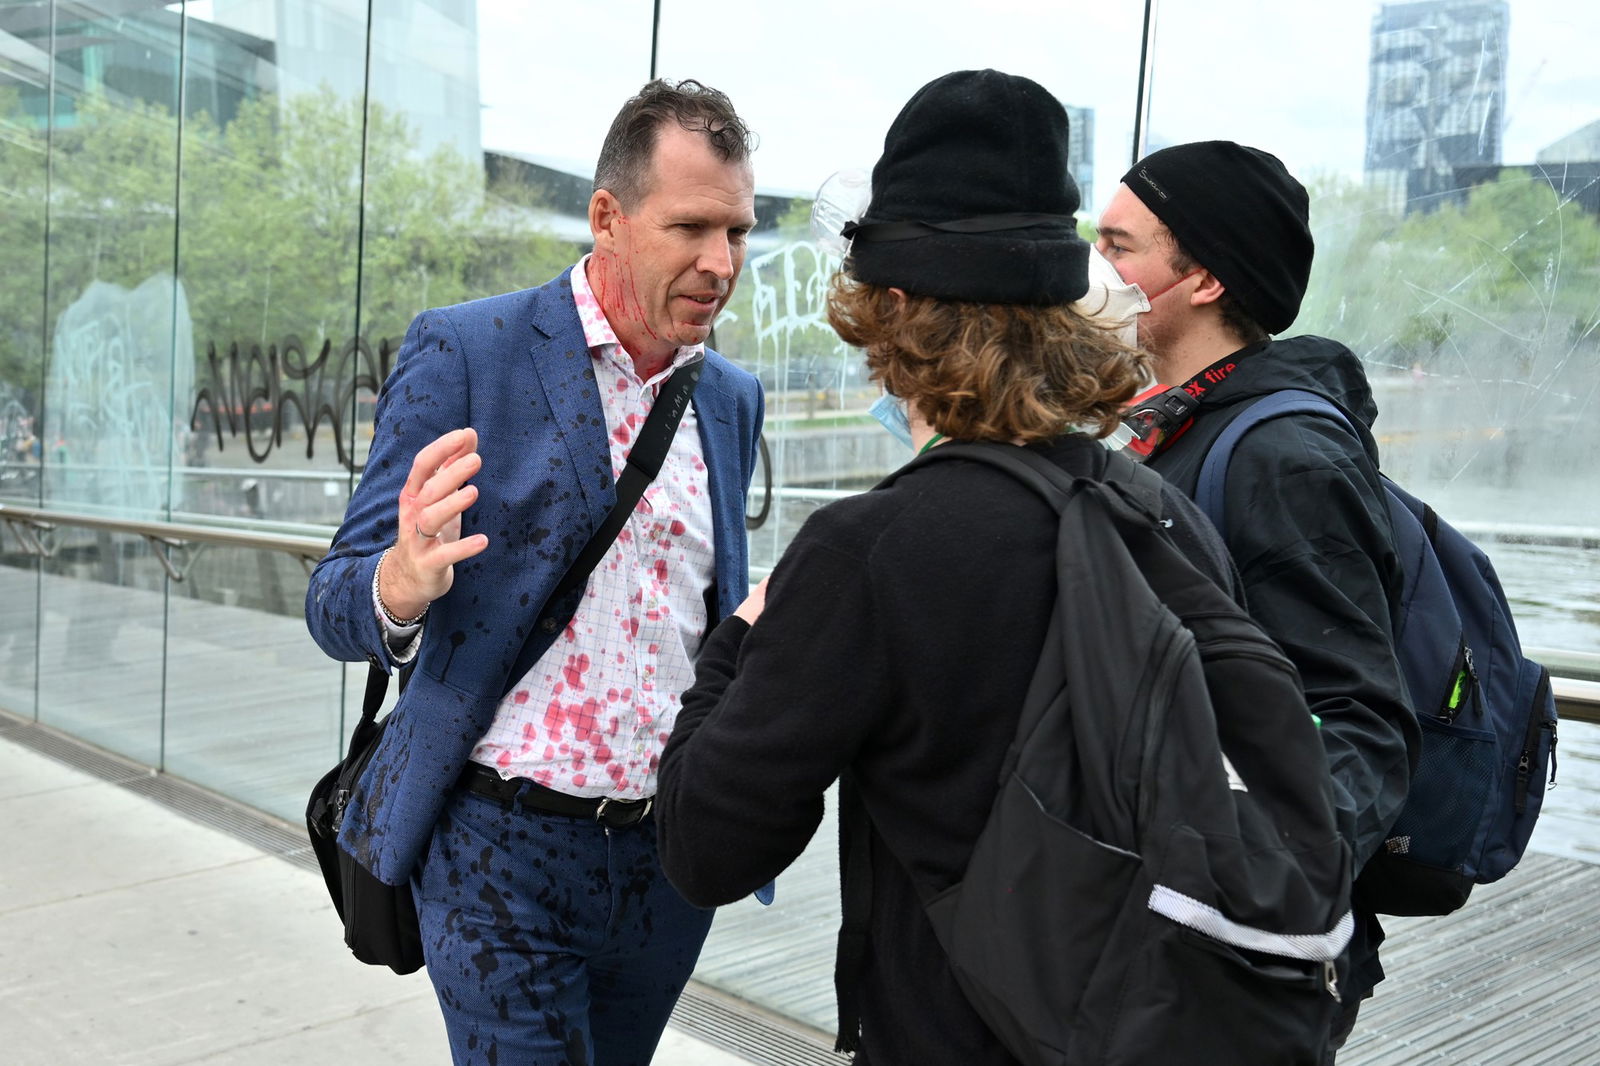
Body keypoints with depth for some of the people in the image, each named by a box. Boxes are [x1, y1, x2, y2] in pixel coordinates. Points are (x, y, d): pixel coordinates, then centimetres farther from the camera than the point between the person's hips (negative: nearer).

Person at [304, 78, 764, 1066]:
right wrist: (402, 583, -33)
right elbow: (338, 606, -9)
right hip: (506, 847, -5)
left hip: (672, 849, 5)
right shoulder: (464, 351, -9)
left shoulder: (733, 398, 6)